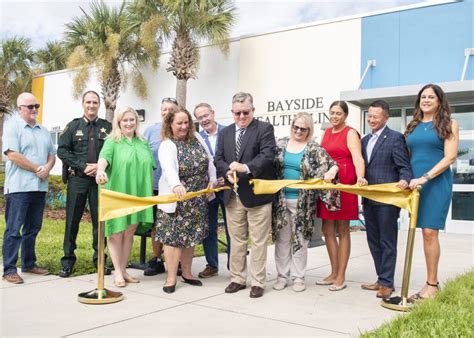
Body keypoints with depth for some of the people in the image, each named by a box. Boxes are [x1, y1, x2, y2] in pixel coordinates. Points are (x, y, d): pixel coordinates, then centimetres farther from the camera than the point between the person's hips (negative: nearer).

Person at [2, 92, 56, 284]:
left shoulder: (43, 130, 17)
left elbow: (52, 153, 16)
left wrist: (47, 168, -6)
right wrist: (37, 169, -12)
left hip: (39, 186, 7)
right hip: (19, 187, -6)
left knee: (32, 228, 12)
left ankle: (29, 264, 22)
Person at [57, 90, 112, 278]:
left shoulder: (107, 127, 8)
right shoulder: (73, 126, 8)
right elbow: (62, 150, 0)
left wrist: (100, 166, -13)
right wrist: (84, 167, -10)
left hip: (100, 179, 0)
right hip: (77, 179, 0)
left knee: (100, 220, 4)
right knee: (72, 220, 3)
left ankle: (99, 259, 14)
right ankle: (68, 261, 12)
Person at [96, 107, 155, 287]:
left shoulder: (143, 143, 13)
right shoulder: (112, 141, -1)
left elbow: (150, 169, 15)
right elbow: (104, 157, -20)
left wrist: (150, 193, 11)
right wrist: (101, 170, -42)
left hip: (138, 196, 4)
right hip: (117, 194, -4)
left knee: (130, 232, 10)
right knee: (117, 232, 3)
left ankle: (124, 270, 20)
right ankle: (117, 272, 12)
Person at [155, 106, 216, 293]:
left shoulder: (196, 138, 5)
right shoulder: (167, 146, -14)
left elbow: (209, 160, 14)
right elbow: (169, 168, -33)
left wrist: (212, 180, 5)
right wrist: (176, 185, -50)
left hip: (197, 199, 6)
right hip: (177, 198, -5)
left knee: (191, 235, 12)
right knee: (174, 236, -4)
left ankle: (186, 273, 25)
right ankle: (171, 278, 6)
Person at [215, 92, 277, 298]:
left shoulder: (264, 129, -3)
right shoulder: (225, 132, 14)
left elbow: (267, 155, -17)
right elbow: (219, 159, 10)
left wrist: (245, 168, -29)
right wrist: (228, 172, -11)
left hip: (257, 194, -5)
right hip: (233, 195, 5)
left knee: (258, 241, 3)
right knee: (236, 241, 13)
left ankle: (257, 282, 13)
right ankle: (237, 279, 25)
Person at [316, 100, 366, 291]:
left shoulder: (350, 133, -4)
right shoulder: (326, 133, 16)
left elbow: (357, 157, -19)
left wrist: (360, 177, -35)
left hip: (344, 184, -6)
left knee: (342, 231, 2)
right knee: (328, 230, 9)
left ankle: (341, 277, 11)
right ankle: (333, 273, 22)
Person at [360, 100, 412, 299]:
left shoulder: (395, 138, -4)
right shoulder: (365, 140, 17)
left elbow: (404, 167, -9)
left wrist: (404, 180, -27)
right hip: (369, 199, 7)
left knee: (387, 243, 1)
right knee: (374, 242, 13)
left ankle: (386, 283, 10)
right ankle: (381, 279, 25)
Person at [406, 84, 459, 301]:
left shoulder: (448, 124, 2)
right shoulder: (413, 126, 16)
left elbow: (450, 157, -7)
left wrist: (424, 177, -16)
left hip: (437, 183, -4)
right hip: (415, 184, 4)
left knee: (430, 232, -9)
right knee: (425, 232, 4)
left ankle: (432, 284, 0)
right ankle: (432, 282, 11)